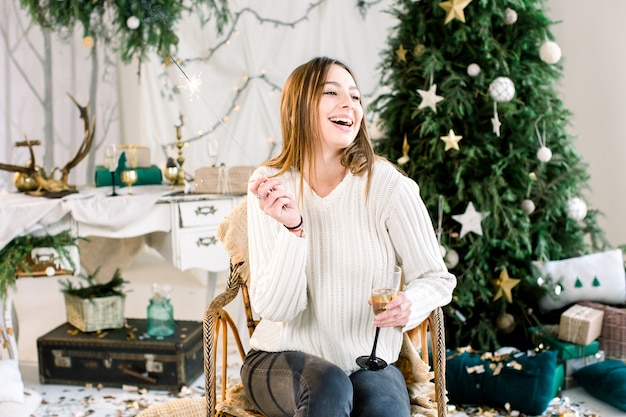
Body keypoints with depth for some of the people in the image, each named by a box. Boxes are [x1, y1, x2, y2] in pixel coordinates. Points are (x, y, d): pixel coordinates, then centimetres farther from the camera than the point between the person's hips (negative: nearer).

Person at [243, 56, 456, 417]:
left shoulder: (386, 185, -11)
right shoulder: (271, 187, -7)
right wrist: (293, 228, -27)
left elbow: (437, 278, -1)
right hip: (282, 359, 1)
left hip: (368, 361, -1)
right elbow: (275, 308, -12)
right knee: (328, 386, -31)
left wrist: (411, 303, -23)